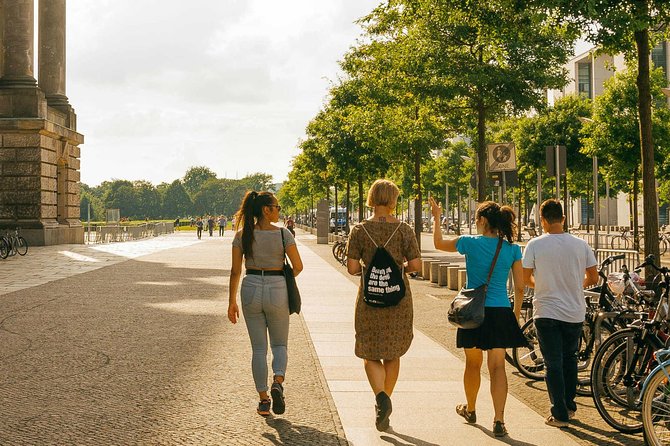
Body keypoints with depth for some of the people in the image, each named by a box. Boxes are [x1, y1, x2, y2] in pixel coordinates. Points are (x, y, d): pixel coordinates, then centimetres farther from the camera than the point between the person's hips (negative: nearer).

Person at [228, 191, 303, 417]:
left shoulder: (242, 235, 0)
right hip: (277, 290, -2)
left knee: (258, 347, 11)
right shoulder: (283, 234, -7)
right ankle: (278, 382, -12)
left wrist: (232, 301, 7)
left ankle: (263, 400, 12)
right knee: (279, 344, 15)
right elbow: (298, 266, -8)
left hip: (251, 290, 2)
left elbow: (235, 271, 0)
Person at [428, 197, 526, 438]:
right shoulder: (513, 249, -2)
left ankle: (470, 409, 37)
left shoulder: (470, 243, -7)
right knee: (497, 366, 4)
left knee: (473, 363, 17)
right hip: (501, 313, 1)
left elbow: (439, 243, 11)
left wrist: (436, 217, 25)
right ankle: (499, 420, -3)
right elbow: (519, 287, 1)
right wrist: (516, 314, 15)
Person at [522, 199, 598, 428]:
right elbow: (593, 278, 3)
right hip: (574, 312, 3)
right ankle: (569, 405, 29)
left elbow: (526, 278, -3)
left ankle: (560, 414, 2)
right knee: (570, 358, 21)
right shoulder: (581, 245, -1)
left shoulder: (535, 245, -9)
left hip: (546, 312, -3)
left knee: (553, 364, 2)